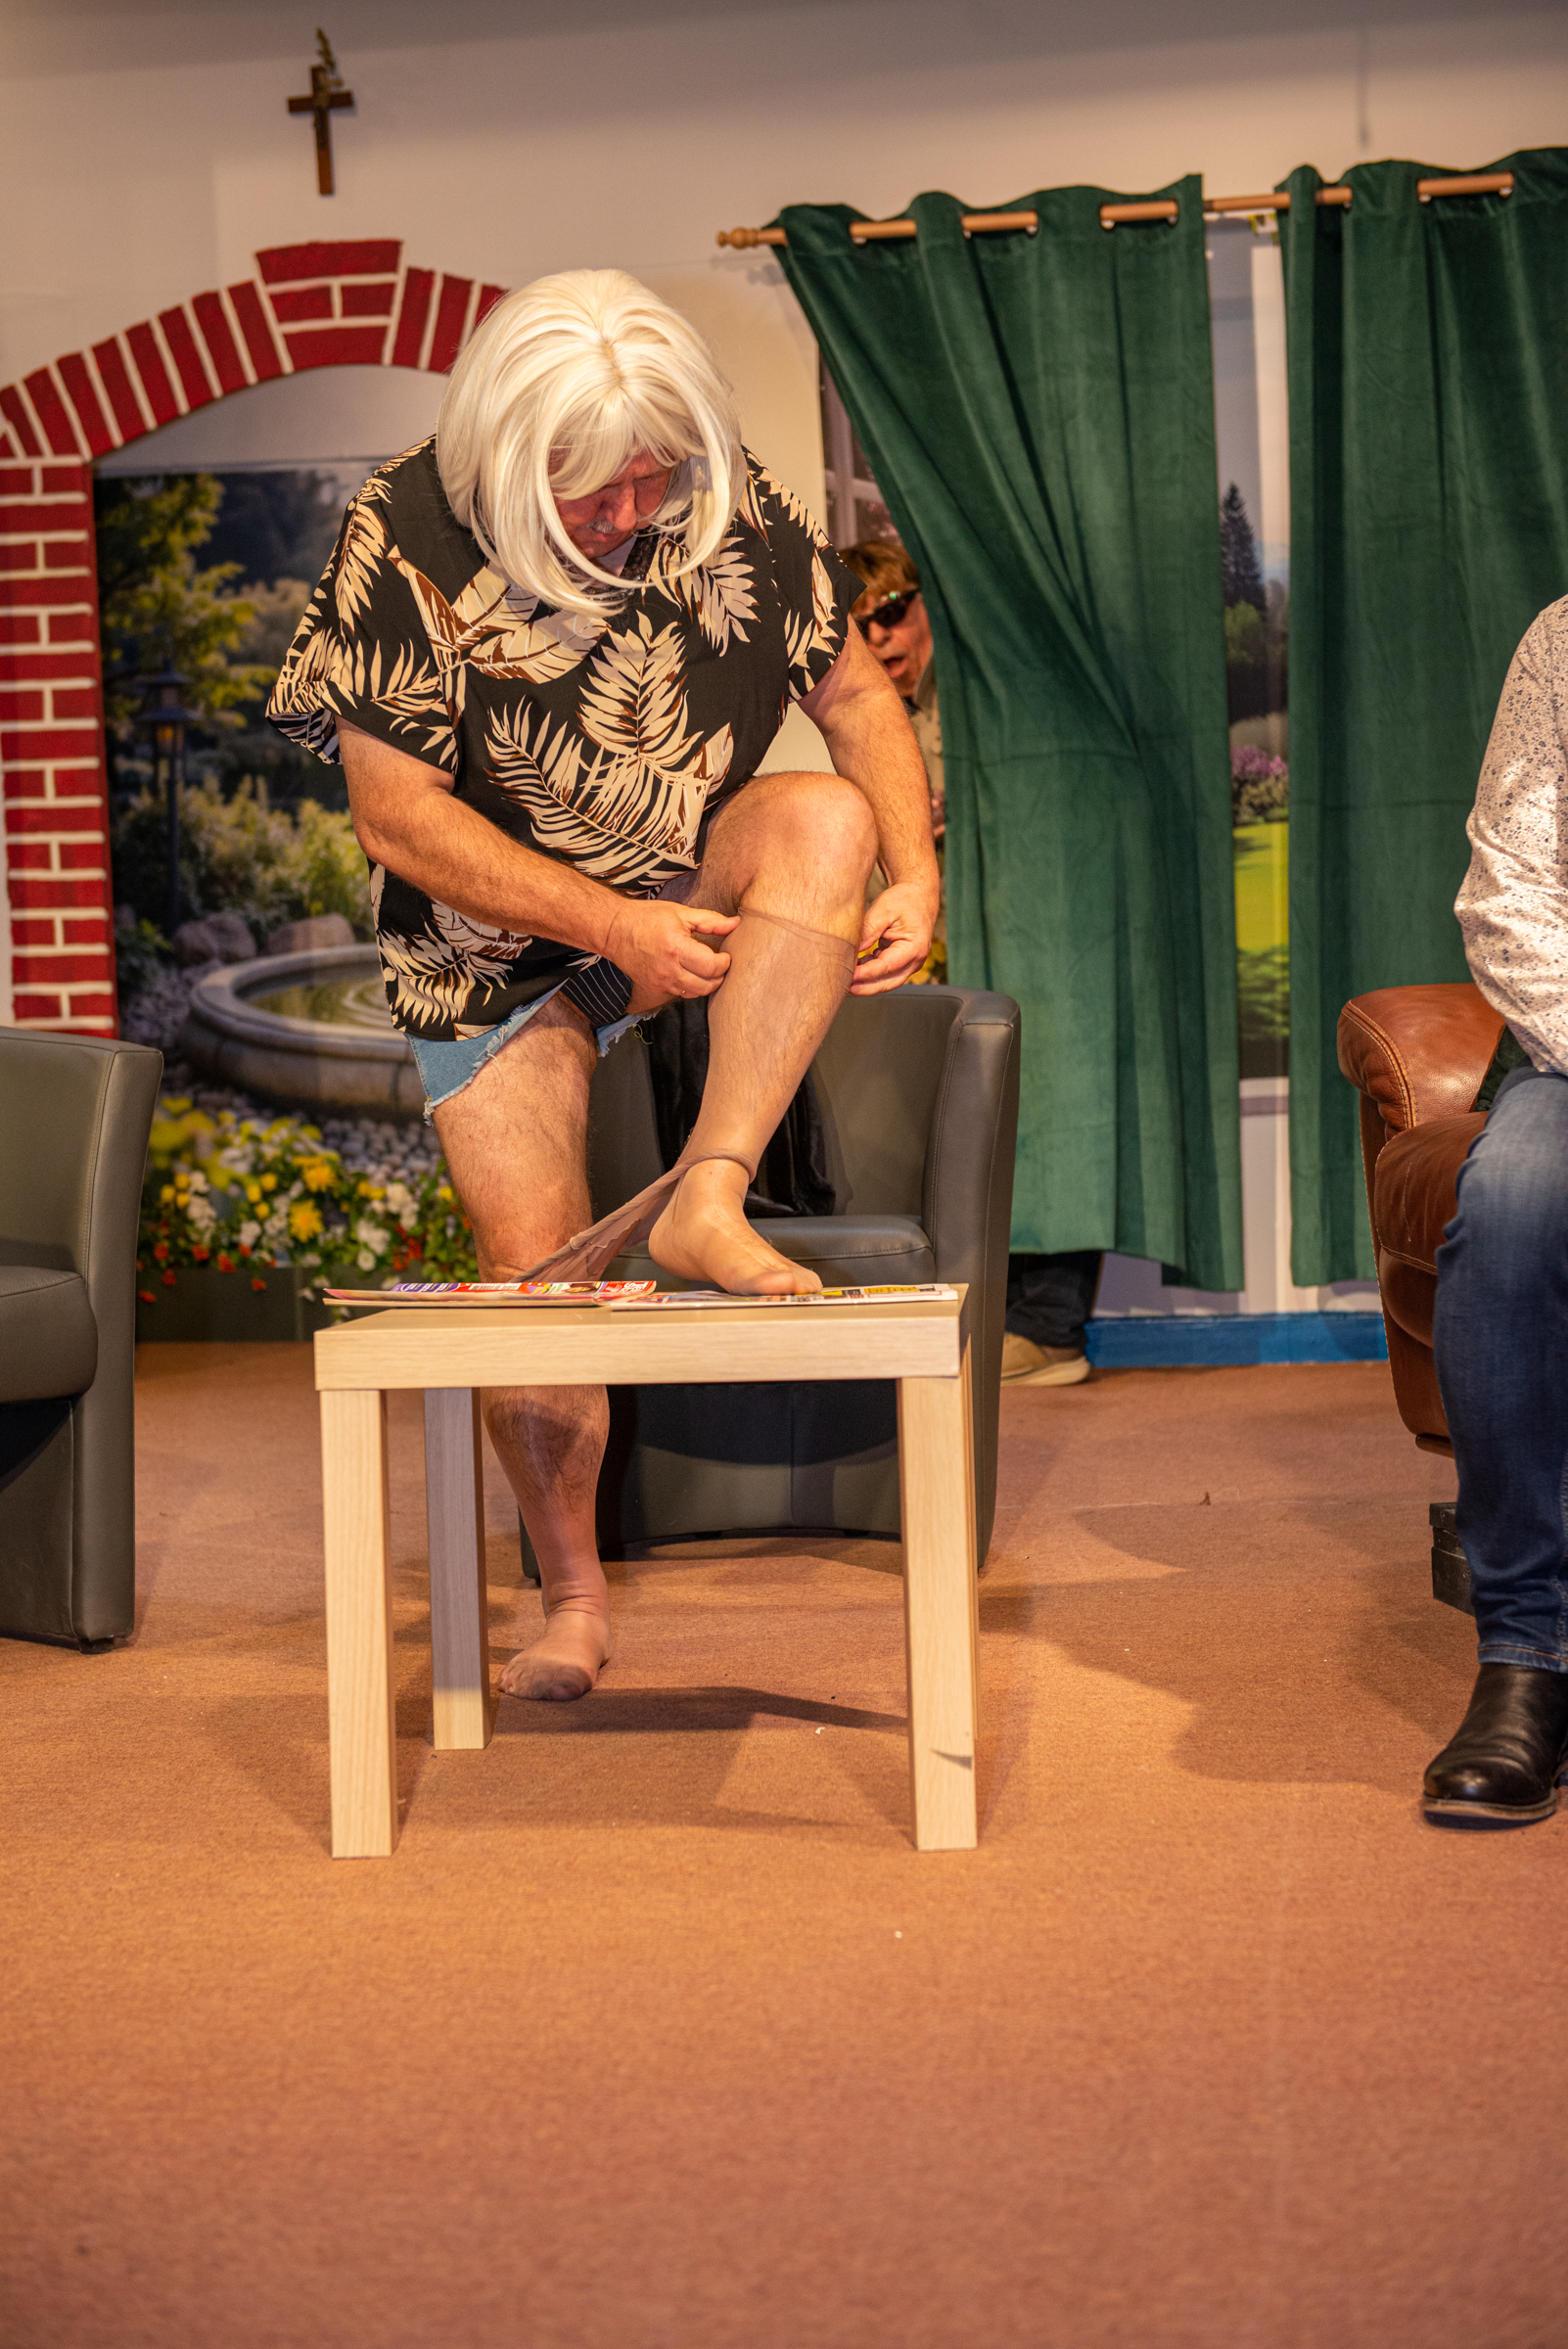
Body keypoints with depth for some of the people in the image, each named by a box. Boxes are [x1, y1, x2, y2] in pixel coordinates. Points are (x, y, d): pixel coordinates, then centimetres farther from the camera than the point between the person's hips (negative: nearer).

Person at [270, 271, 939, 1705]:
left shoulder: (733, 511, -11)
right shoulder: (410, 543, -20)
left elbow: (855, 690, -1)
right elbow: (397, 818, -19)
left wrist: (915, 876, -19)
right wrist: (614, 925, -25)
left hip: (698, 887, 3)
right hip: (502, 932, -2)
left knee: (828, 818, -29)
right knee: (534, 1263, -10)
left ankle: (706, 1200, -35)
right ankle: (574, 1598, 11)